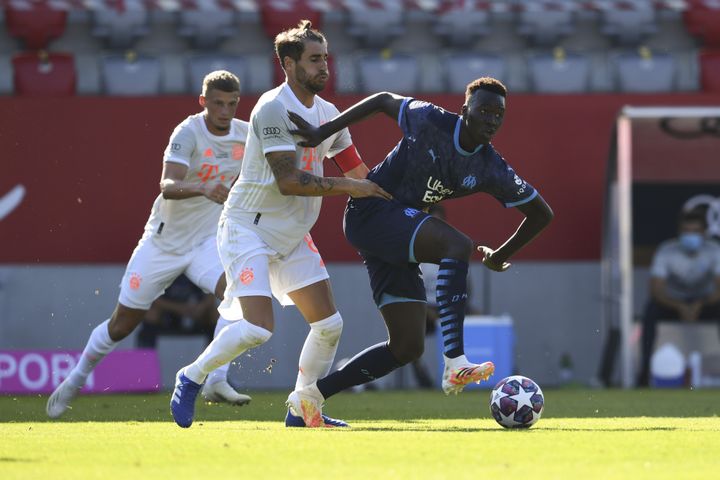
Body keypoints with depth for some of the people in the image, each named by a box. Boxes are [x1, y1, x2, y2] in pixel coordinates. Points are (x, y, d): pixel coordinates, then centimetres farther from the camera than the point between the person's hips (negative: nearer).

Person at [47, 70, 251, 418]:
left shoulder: (245, 135, -4)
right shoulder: (188, 133, -21)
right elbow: (167, 187, -37)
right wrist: (202, 189, -54)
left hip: (206, 242, 3)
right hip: (164, 242, -3)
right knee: (122, 324, 6)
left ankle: (216, 381, -24)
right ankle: (75, 380, 30)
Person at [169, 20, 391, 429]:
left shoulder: (328, 113, 7)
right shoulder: (274, 108, -19)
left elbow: (358, 172, 17)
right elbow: (288, 180, -26)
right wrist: (349, 187, -24)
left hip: (293, 235, 8)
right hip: (249, 228, -8)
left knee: (329, 325, 3)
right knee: (258, 327, -21)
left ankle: (303, 411, 17)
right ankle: (191, 379, 1)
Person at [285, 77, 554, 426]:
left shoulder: (492, 171, -3)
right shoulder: (430, 121, -13)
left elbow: (541, 213, 8)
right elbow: (384, 101, 4)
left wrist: (502, 256, 12)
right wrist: (322, 132, 2)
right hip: (370, 212, -7)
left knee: (407, 347, 1)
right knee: (457, 245, -32)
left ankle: (312, 396, 11)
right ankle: (455, 364, -40)